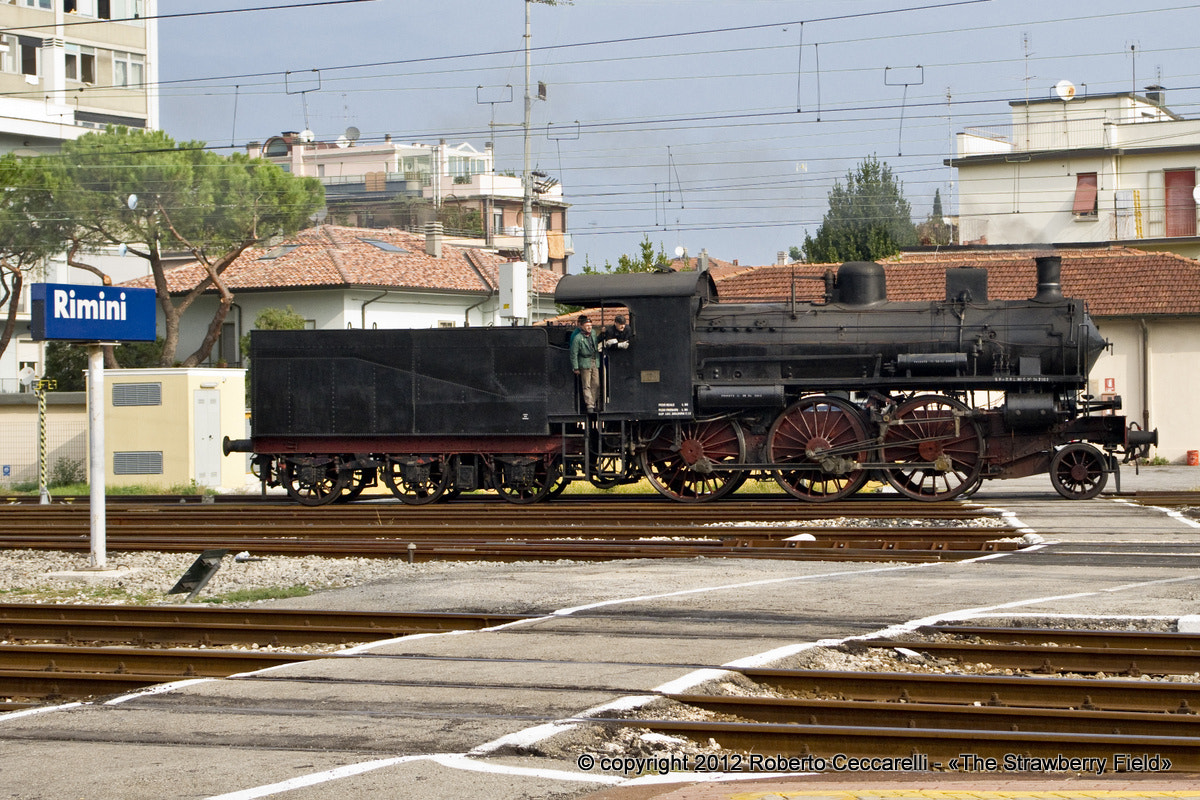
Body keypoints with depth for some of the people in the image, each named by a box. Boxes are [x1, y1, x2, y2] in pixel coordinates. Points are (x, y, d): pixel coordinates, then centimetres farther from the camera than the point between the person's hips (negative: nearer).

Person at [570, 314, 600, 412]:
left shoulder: (593, 333, 6)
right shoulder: (577, 338, -13)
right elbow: (573, 354, -11)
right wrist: (575, 368, -10)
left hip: (595, 363, 6)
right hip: (585, 364, -6)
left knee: (596, 385, 6)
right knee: (587, 386, -4)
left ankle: (592, 402, 17)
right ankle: (589, 405, -4)